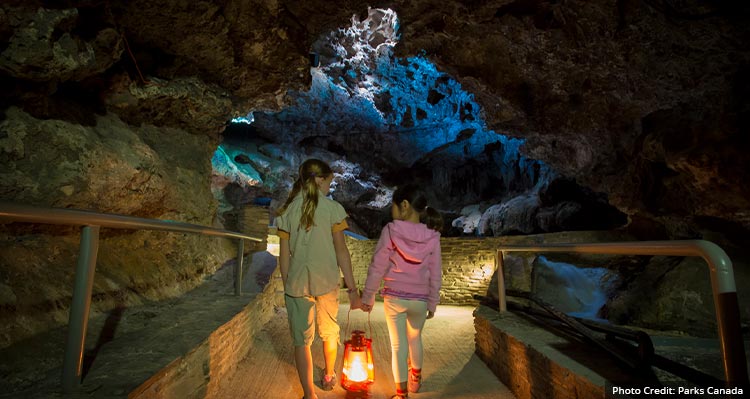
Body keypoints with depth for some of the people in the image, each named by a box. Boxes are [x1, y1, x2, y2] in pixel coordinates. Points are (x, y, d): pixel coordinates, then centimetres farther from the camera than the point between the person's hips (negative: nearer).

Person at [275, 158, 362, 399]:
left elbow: (284, 255, 0)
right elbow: (341, 250, -10)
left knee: (302, 341, 12)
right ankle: (329, 377, 45)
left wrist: (287, 287, 11)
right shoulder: (333, 208, -8)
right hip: (326, 282, 0)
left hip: (297, 283, 1)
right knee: (329, 333, 23)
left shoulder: (288, 210, -1)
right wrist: (352, 288, -4)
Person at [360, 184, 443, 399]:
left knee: (398, 345, 12)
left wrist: (368, 297, -1)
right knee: (415, 339, 26)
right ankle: (415, 379, 47)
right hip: (419, 300, 3)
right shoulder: (432, 236, -8)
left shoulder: (390, 231, -15)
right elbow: (435, 274, -3)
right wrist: (433, 303, 9)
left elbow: (377, 268, -12)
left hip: (394, 297, -3)